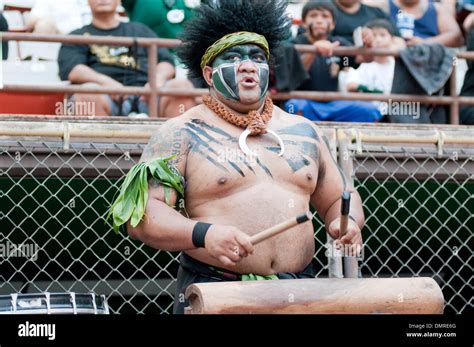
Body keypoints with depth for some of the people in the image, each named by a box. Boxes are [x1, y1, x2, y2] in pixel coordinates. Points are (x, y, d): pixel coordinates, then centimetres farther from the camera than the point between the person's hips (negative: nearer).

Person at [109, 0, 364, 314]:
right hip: (213, 291, -4)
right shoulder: (183, 134, 1)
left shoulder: (303, 133, 15)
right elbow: (141, 213, -7)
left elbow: (339, 197, 23)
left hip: (297, 292, 4)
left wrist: (349, 222, 1)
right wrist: (202, 234, -23)